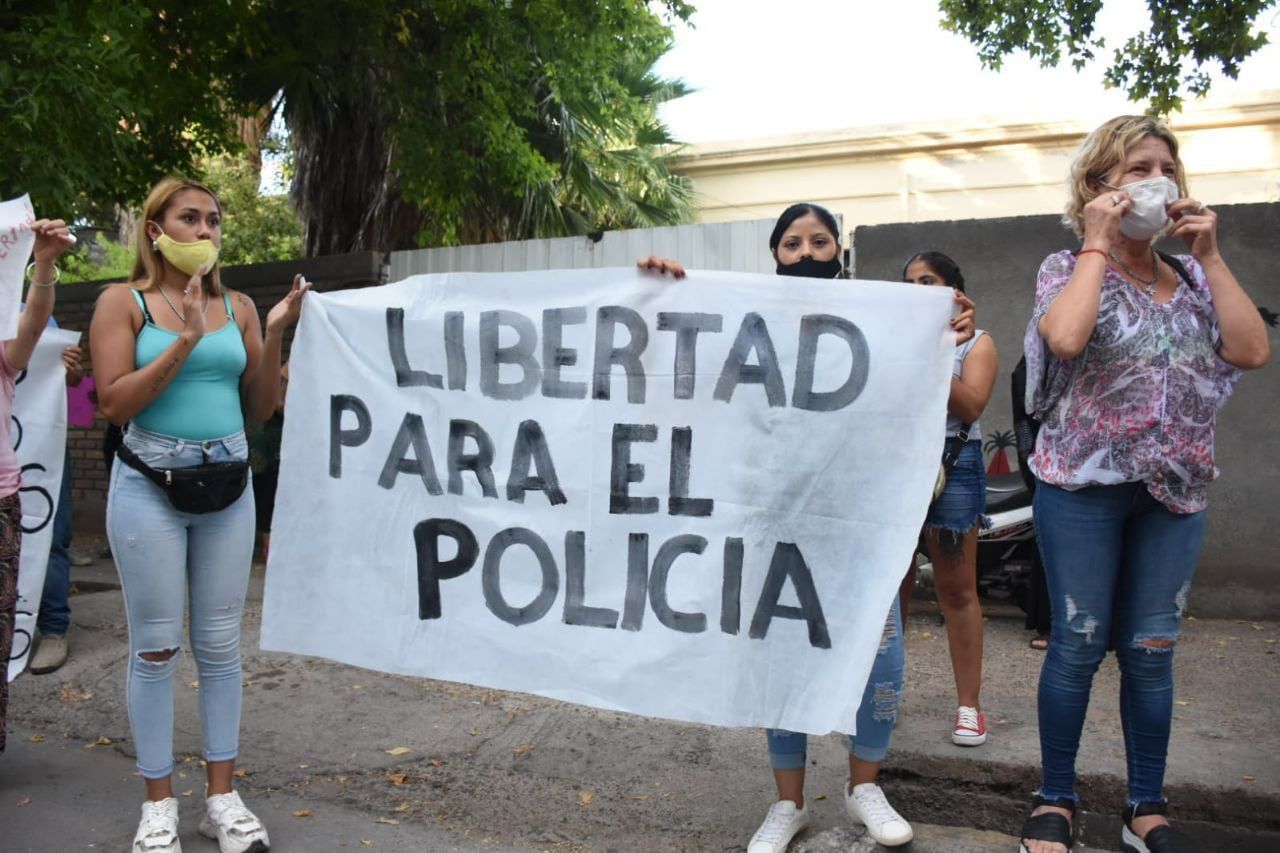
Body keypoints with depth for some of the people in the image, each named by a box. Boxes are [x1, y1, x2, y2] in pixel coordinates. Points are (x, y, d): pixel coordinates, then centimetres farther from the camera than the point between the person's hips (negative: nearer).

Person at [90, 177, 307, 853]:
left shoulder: (237, 307, 8)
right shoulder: (124, 302, -1)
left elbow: (260, 409, 8)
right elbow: (113, 403, -11)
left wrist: (274, 335, -5)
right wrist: (184, 342, -16)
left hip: (228, 486, 3)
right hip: (149, 488, -3)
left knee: (221, 644, 8)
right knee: (155, 646, 3)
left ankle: (222, 797, 19)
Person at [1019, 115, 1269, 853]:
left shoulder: (1192, 278, 11)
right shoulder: (1069, 268, -1)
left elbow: (1252, 351, -3)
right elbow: (1065, 338, -23)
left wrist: (1210, 255, -3)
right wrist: (1097, 243, -13)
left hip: (1175, 491, 4)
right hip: (1083, 485, -4)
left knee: (1152, 651, 8)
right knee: (1079, 646, 2)